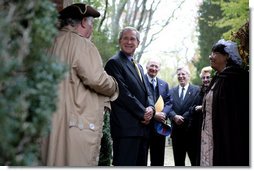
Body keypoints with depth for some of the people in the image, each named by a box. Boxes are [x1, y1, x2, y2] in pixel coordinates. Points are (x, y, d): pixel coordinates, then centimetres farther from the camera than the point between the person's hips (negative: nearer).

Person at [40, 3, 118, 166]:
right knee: (77, 162, -3)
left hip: (54, 120, 8)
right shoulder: (82, 44, -10)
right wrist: (114, 87, 2)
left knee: (56, 160, 10)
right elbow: (96, 79, -18)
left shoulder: (54, 44, 11)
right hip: (79, 121, -7)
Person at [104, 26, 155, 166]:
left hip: (142, 125, 9)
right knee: (126, 164, -9)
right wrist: (142, 113, -12)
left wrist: (150, 107, -3)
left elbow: (147, 92, 19)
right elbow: (123, 93, -13)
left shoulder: (138, 67, 23)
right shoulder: (114, 62, -4)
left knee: (141, 163, 10)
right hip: (126, 127, -9)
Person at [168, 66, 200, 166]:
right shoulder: (171, 91, 14)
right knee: (178, 162, 10)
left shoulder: (196, 90, 1)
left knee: (195, 161, 0)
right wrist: (174, 116, -17)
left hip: (191, 131, -4)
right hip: (177, 131, 4)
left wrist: (183, 118, -18)